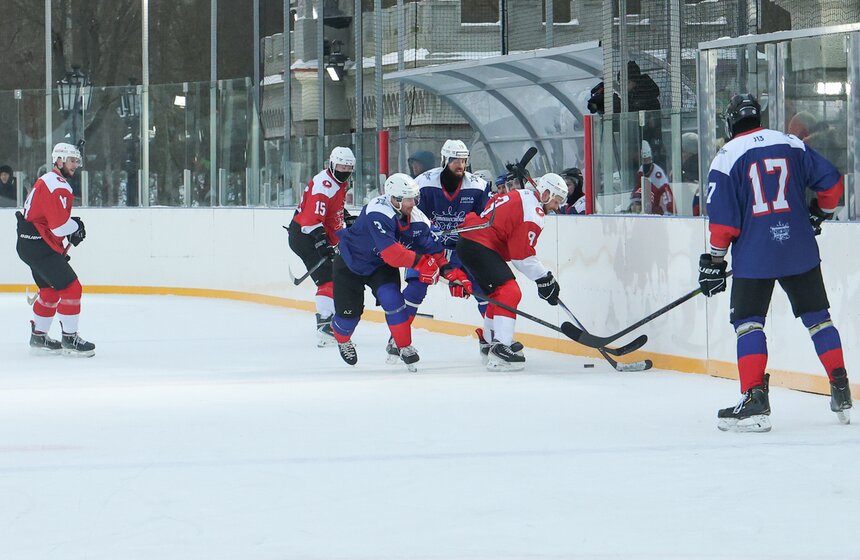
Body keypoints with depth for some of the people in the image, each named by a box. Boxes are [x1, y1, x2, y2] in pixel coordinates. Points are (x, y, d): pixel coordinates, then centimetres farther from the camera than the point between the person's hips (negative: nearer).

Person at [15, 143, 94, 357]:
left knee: (50, 290, 21)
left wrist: (72, 226, 11)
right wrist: (77, 226, -4)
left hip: (29, 244, 11)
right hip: (39, 245, -11)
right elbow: (60, 226, -24)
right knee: (70, 288, -11)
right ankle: (69, 338, -6)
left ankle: (38, 337, 29)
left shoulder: (50, 180, 17)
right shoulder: (56, 186, -18)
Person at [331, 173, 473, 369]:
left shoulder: (417, 219, -16)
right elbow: (390, 250, -44)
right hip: (351, 262, -4)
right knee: (349, 311, -1)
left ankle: (401, 345, -5)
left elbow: (434, 250, -9)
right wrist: (420, 262, -44)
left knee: (392, 299, -20)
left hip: (381, 266, 4)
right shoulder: (378, 213, -37)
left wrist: (454, 275, -20)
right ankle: (342, 339, 34)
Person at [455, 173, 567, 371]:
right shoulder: (533, 212, -14)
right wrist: (544, 279, -8)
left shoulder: (520, 196, 17)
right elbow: (522, 255, -15)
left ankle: (489, 341, 40)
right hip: (479, 247, -11)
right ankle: (500, 347, -28)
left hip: (469, 241, 11)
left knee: (498, 293, 24)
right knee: (509, 292, -18)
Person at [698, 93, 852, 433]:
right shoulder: (792, 145, 7)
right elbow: (830, 181, 7)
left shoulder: (727, 157, -3)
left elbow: (722, 217, -7)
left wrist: (714, 261, 0)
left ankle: (755, 400, -13)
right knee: (817, 316, 14)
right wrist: (819, 214, 24)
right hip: (800, 250, 4)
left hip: (753, 256, -4)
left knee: (748, 322, 0)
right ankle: (841, 392, 15)